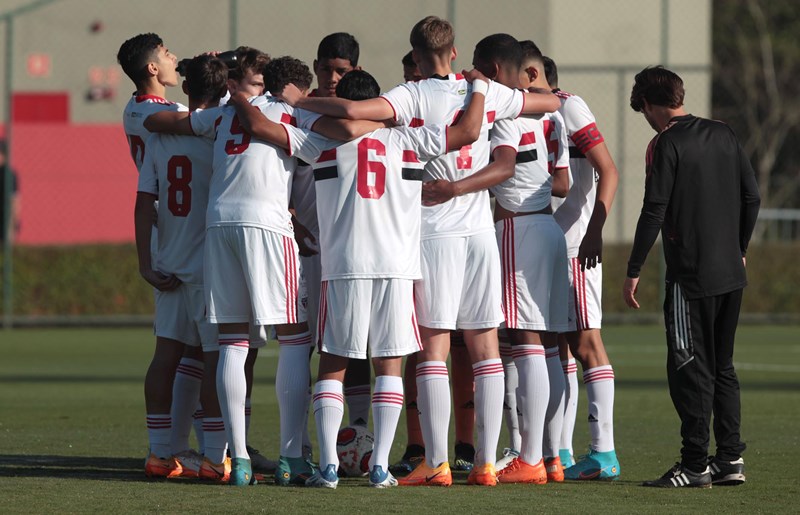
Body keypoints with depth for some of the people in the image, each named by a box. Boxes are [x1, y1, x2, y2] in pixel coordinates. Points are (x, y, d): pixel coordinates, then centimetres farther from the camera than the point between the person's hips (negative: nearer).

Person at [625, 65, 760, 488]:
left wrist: (633, 272, -9)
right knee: (722, 367, 14)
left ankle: (695, 464, -4)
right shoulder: (723, 136, 9)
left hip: (690, 275, -7)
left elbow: (654, 212, -14)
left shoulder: (666, 145, -10)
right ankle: (730, 459, 14)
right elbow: (751, 196, 11)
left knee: (689, 369, -3)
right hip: (731, 273, 7)